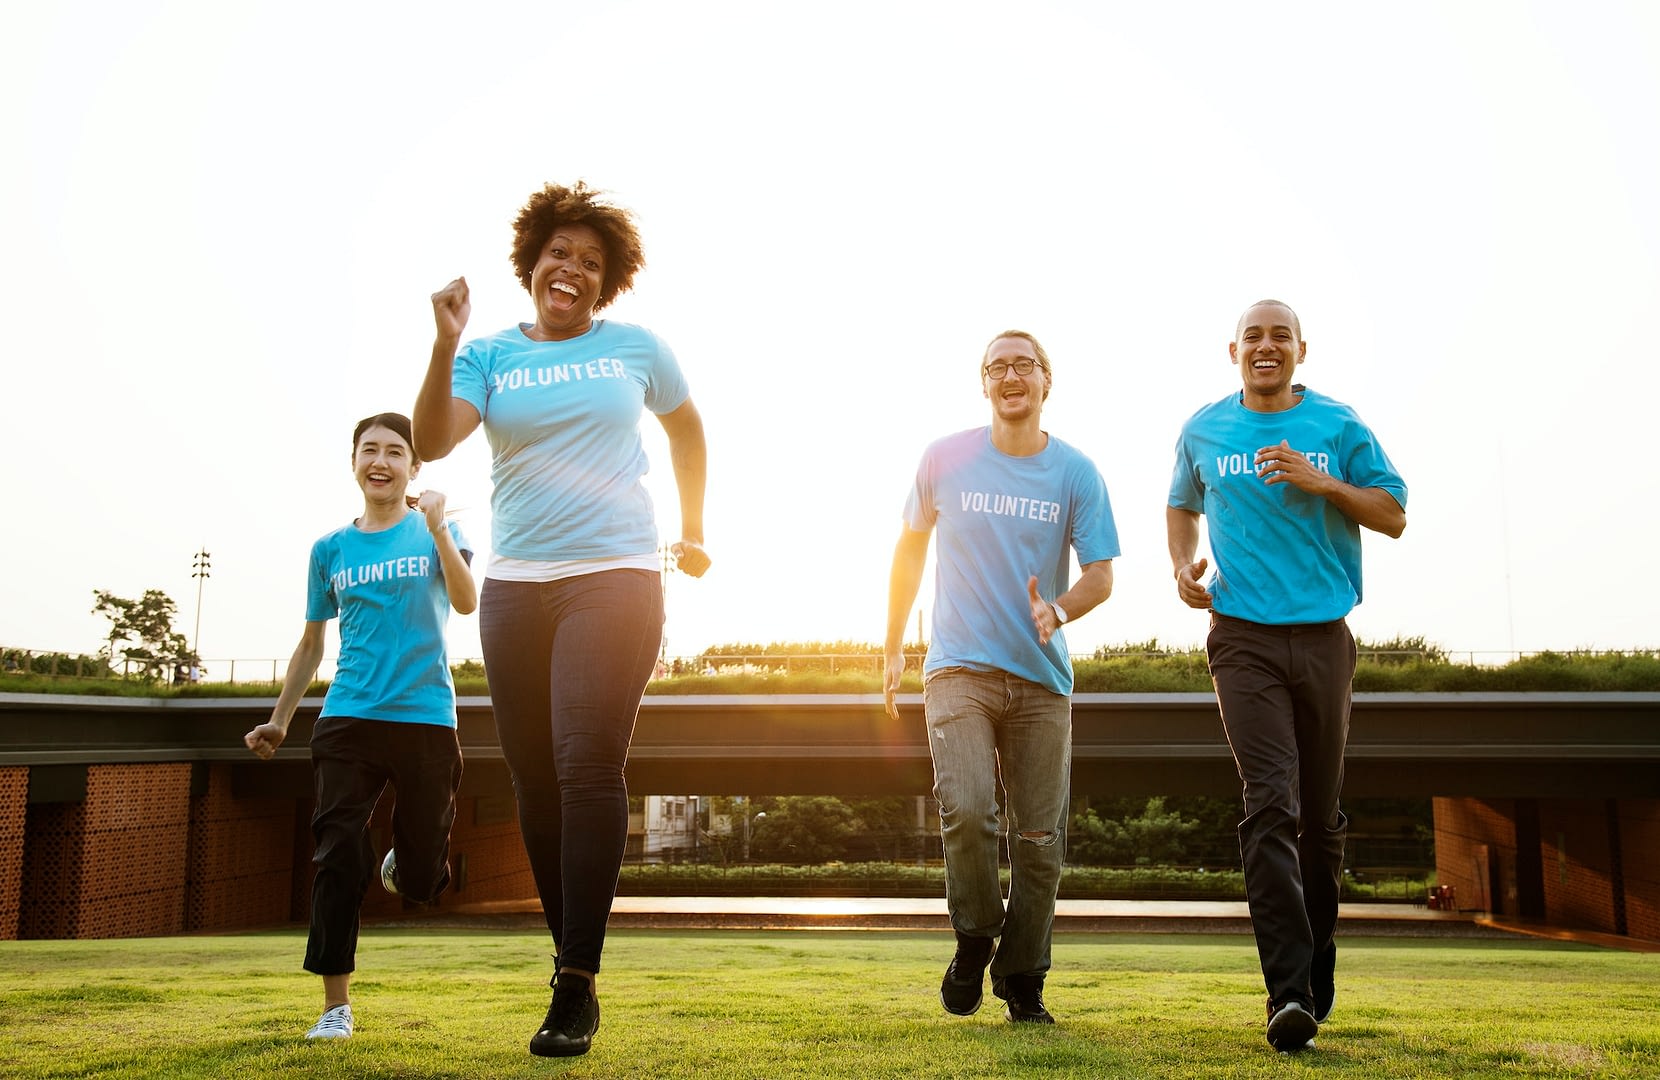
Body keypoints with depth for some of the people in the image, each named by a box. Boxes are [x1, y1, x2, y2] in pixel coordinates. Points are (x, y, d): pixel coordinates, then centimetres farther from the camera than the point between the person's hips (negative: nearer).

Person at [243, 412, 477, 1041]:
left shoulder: (436, 532, 5)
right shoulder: (330, 550, 11)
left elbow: (466, 603, -12)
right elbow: (312, 643, 20)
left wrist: (436, 527, -21)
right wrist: (279, 720, 19)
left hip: (426, 719, -1)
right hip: (347, 719, 2)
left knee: (421, 881, 3)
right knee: (338, 857, -7)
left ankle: (403, 865, 41)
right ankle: (336, 1005, 4)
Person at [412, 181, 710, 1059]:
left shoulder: (636, 349, 8)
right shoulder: (490, 357, 8)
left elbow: (687, 429, 24)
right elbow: (430, 441, -8)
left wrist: (692, 532, 24)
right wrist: (445, 342, -17)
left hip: (615, 578, -2)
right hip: (514, 585, 3)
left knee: (587, 766, -15)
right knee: (534, 781, 3)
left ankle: (575, 986, -12)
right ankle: (575, 967, 17)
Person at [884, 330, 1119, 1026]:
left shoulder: (1076, 474, 2)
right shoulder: (945, 459, 3)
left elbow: (1100, 575, 0)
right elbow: (910, 549, 15)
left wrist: (1058, 610, -23)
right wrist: (893, 648, 16)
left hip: (1042, 679, 1)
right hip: (958, 669, -1)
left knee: (1039, 837, 3)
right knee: (966, 809, -20)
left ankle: (1022, 982, 21)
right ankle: (975, 941, 7)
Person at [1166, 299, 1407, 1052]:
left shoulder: (1338, 425, 6)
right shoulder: (1203, 431, 9)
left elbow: (1394, 516, 6)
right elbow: (1182, 505, 25)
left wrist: (1323, 483, -9)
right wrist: (1183, 567, 7)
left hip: (1323, 636, 1)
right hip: (1243, 636, -1)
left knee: (1321, 814, 9)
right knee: (1270, 804, -14)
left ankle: (1317, 977, 27)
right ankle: (1287, 991, -16)